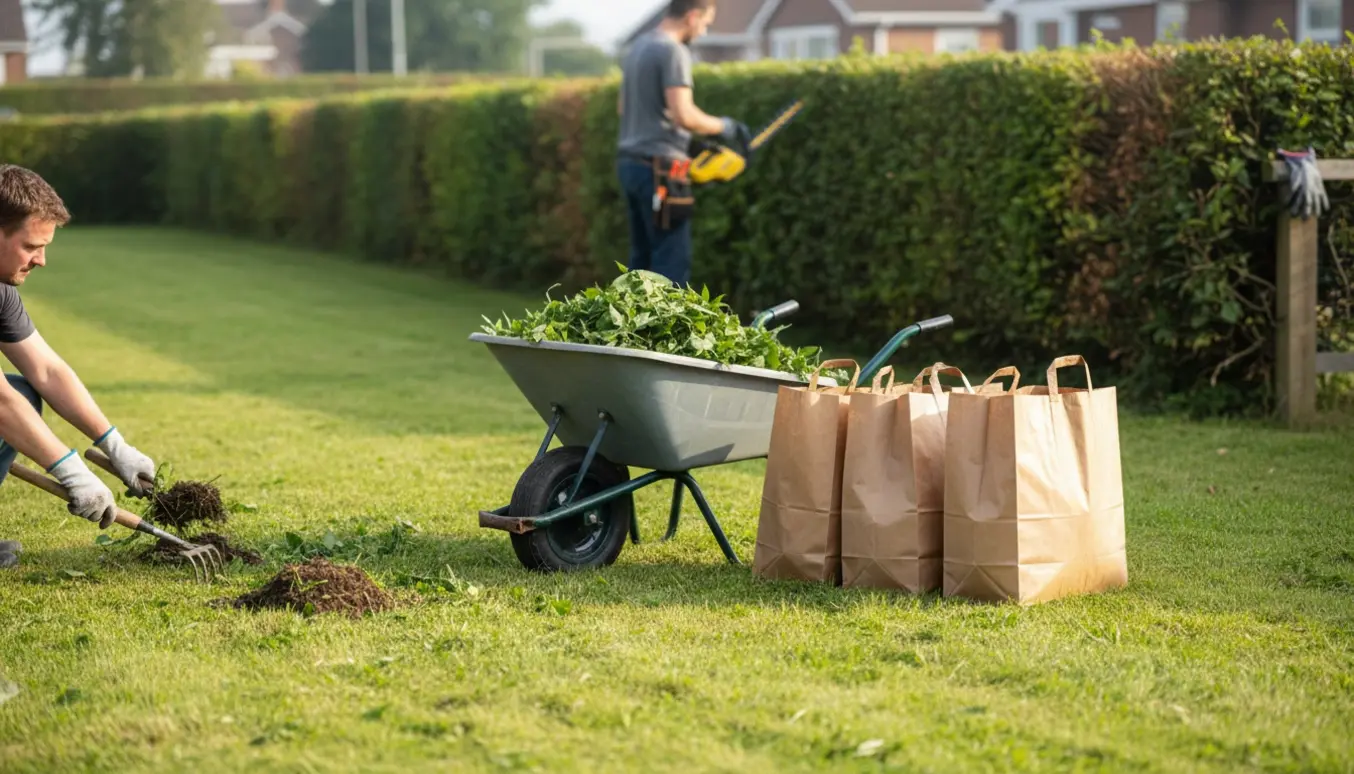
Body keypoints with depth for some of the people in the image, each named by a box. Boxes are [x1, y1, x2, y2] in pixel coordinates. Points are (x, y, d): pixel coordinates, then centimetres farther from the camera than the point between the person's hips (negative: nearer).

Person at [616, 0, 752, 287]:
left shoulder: (639, 47, 14)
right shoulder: (673, 51, -14)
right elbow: (683, 115, -24)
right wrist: (724, 126, -8)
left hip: (630, 162, 9)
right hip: (659, 169, -9)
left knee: (642, 258, 14)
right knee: (672, 261, -6)